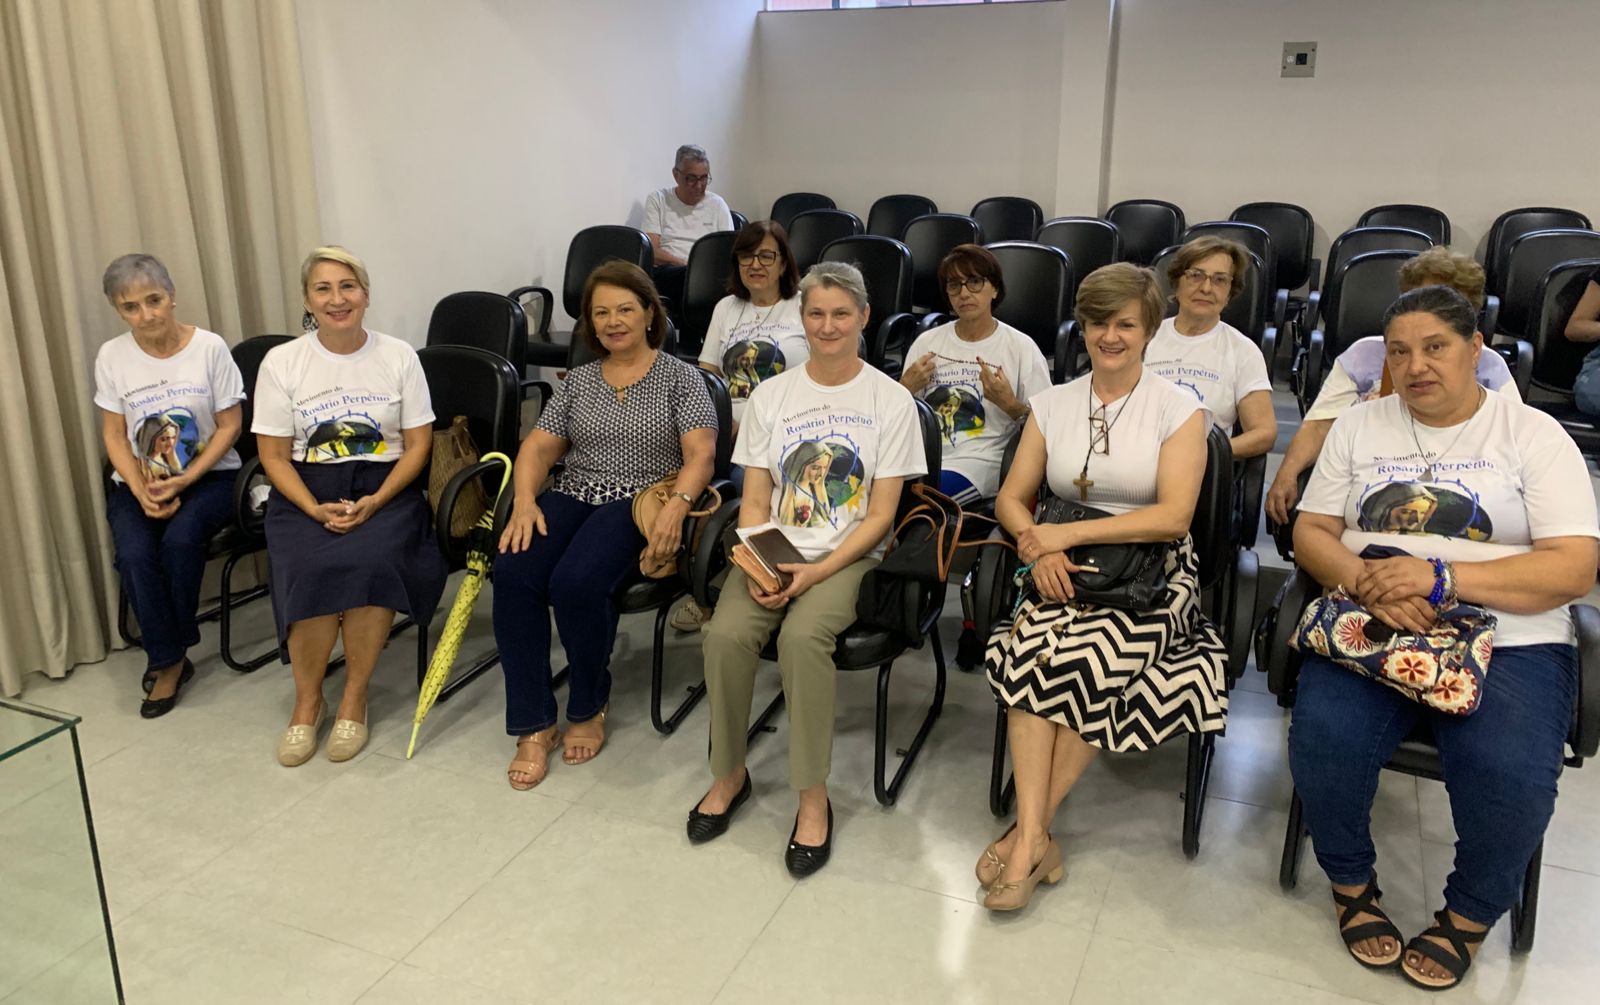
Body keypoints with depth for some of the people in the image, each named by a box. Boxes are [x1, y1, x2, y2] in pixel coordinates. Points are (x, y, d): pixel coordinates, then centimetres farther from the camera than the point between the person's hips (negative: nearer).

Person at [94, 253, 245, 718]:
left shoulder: (210, 347, -8)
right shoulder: (112, 356, -1)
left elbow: (229, 426, -5)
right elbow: (114, 435, 2)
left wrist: (183, 482, -16)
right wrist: (141, 491, -14)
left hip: (208, 475, -2)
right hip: (138, 483, 2)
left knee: (179, 541, -30)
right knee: (135, 554, -26)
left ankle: (167, 656, -6)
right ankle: (170, 659, -7)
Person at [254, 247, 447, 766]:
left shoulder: (398, 356, 2)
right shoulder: (282, 362, 2)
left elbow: (418, 444, 2)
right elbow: (274, 456, 3)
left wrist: (375, 502, -14)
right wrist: (316, 509, -15)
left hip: (386, 488, 0)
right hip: (306, 491, 1)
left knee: (369, 562, -32)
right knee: (313, 571, -30)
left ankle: (354, 698, -11)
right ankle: (307, 699, -6)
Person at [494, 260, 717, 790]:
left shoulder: (679, 378, 5)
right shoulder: (578, 380, 18)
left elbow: (701, 454, -6)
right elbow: (538, 447, 12)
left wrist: (677, 505, -26)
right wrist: (524, 499, -9)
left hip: (639, 504, -4)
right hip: (571, 496, 4)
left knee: (576, 581, -33)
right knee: (513, 572, -26)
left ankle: (588, 709, -6)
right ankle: (533, 726, -16)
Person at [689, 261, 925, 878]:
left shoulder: (890, 400, 1)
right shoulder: (770, 396, 10)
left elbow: (880, 514, -3)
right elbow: (754, 500, 8)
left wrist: (817, 572, -16)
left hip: (849, 556, -2)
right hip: (773, 549, 3)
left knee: (803, 635, -32)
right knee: (725, 633, -26)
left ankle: (813, 797, -16)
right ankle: (729, 774, -2)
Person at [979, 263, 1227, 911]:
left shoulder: (1179, 410, 1)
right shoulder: (1052, 404, 12)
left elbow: (1173, 516, -11)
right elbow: (1011, 498, 10)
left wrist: (1067, 533, -16)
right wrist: (1038, 545, -12)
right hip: (1068, 571, 3)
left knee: (1089, 659, -32)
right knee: (1031, 649, -30)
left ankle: (1028, 833, -18)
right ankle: (1036, 839, -28)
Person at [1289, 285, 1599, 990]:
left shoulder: (1533, 435, 5)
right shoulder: (1358, 427, 14)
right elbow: (1310, 533, 10)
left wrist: (1441, 578, -18)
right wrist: (1365, 581, -13)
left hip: (1510, 641, -1)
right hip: (1370, 629, 2)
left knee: (1509, 774, -30)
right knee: (1323, 738, -28)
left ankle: (1468, 917, 3)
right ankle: (1351, 884, 3)